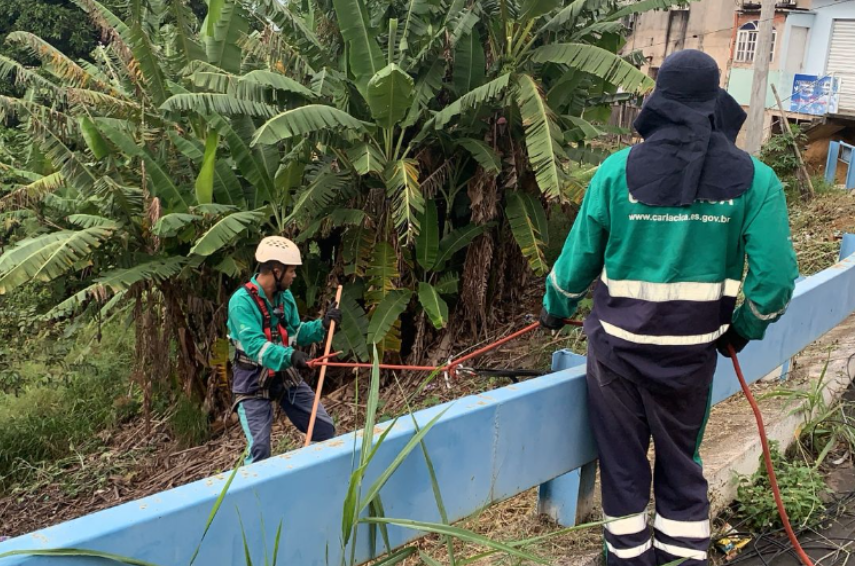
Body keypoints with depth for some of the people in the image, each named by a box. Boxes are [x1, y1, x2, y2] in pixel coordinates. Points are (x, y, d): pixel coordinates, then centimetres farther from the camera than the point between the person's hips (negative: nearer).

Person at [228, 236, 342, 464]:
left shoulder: (285, 296, 1)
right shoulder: (242, 301, -22)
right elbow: (254, 344, -33)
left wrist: (322, 325, -8)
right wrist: (289, 356, -47)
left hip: (286, 375, 7)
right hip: (253, 381, -7)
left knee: (326, 430, 10)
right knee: (260, 449, -13)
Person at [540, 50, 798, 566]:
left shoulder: (618, 170, -7)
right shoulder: (753, 178, -6)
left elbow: (579, 257, -1)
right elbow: (775, 276, -8)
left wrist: (556, 308, 17)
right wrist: (743, 330, 10)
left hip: (618, 344, 0)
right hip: (691, 350, 1)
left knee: (622, 456, 15)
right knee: (682, 458, 18)